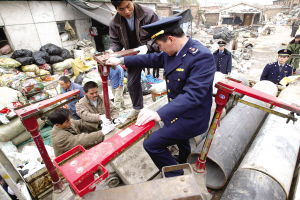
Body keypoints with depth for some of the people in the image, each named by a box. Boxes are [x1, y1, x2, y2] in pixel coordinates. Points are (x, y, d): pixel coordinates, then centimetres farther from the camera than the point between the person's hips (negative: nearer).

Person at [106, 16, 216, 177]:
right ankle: (184, 157, 65)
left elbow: (193, 94, -35)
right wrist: (121, 60, 12)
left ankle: (176, 176, 15)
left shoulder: (202, 56, -27)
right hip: (179, 110, 9)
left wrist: (160, 114, -43)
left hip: (192, 118, -9)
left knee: (151, 144, -8)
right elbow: (151, 59, 9)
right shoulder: (172, 51, -4)